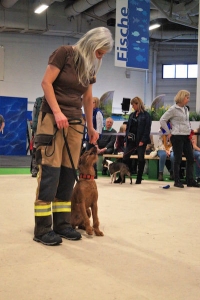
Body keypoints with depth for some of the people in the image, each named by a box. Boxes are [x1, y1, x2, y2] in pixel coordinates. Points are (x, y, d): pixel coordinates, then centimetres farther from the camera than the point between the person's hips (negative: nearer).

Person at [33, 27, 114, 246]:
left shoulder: (90, 67, 14)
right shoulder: (64, 53, -6)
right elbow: (46, 82, -11)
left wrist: (90, 128, 25)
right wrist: (57, 112, -19)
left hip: (75, 122, 7)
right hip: (52, 117, -6)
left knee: (68, 173, 2)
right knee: (50, 171, -10)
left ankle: (62, 224, 8)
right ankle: (42, 228, -6)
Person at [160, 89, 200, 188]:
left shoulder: (186, 109, 13)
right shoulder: (173, 109, -9)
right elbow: (162, 120, -9)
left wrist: (189, 131, 12)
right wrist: (169, 133, -8)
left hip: (186, 137, 8)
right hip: (177, 137, -8)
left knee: (190, 158, 7)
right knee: (178, 159, -1)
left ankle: (190, 180, 14)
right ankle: (177, 181, 8)